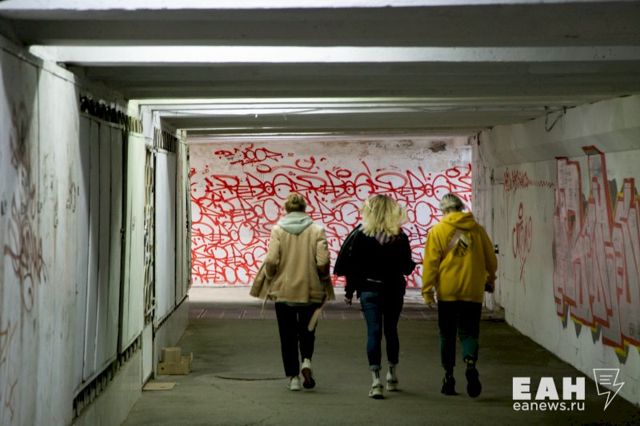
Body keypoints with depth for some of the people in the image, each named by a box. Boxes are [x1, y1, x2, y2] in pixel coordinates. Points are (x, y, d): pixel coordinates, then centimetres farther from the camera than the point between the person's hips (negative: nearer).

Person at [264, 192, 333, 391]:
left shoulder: (277, 230, -5)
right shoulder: (317, 230, -3)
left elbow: (271, 261, -12)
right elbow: (323, 262, -10)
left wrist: (270, 280, 5)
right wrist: (325, 283, 6)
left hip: (284, 291, 0)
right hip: (311, 291, 0)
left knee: (288, 335, 9)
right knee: (307, 330, 18)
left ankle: (293, 377, 10)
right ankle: (306, 362, -6)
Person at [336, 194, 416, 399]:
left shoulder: (361, 234, -5)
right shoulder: (400, 237, -3)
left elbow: (352, 265, -6)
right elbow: (407, 267, 0)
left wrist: (349, 291, 2)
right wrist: (413, 264, 24)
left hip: (369, 290, -2)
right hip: (394, 290, 2)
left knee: (373, 332, -3)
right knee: (391, 331, 17)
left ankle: (376, 379, -13)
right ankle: (392, 374, 29)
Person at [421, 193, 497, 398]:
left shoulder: (437, 231, -2)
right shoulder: (477, 230, 4)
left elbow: (430, 263, -6)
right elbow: (491, 260, 11)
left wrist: (427, 290, 0)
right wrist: (490, 280, 28)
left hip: (447, 291, -1)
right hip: (472, 291, 1)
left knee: (447, 335, 11)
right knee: (469, 332, 5)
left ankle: (449, 377, 13)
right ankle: (470, 363, -23)